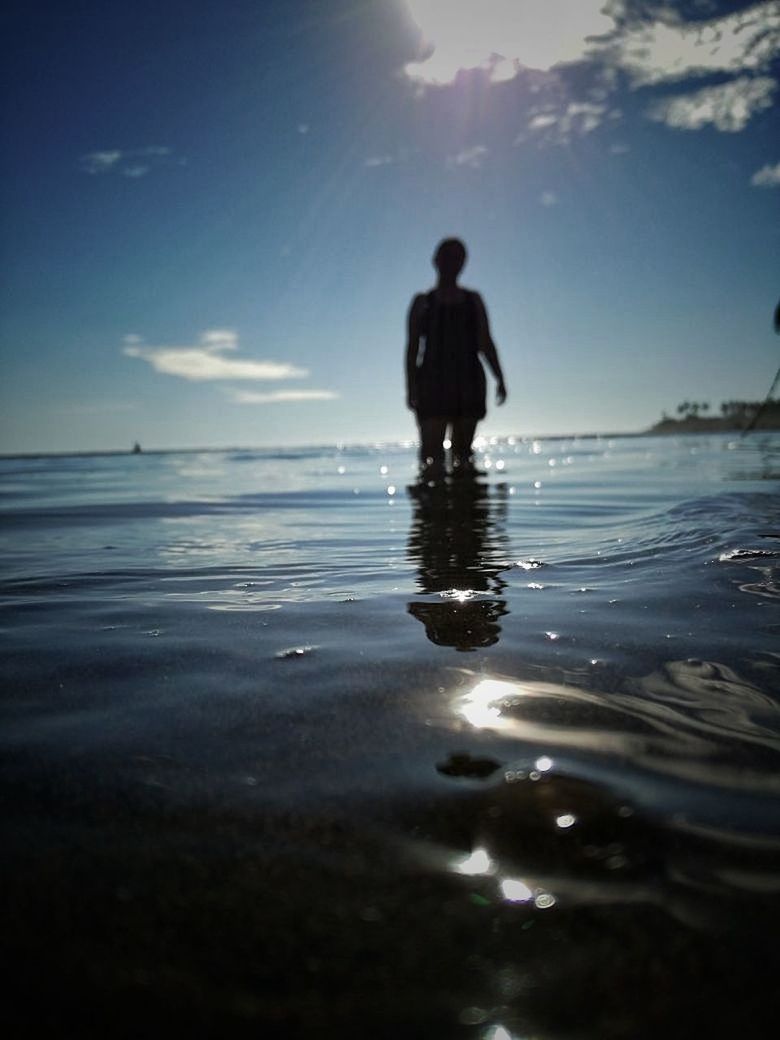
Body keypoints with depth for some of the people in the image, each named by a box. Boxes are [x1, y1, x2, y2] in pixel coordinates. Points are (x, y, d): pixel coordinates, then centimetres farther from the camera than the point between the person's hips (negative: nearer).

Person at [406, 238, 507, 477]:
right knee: (432, 449, -12)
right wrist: (411, 388, -7)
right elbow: (413, 347, 4)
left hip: (468, 383, 2)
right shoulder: (424, 302, 9)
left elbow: (485, 343, 12)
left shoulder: (473, 300, 15)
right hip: (432, 384, -2)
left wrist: (499, 379, -1)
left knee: (463, 451, 4)